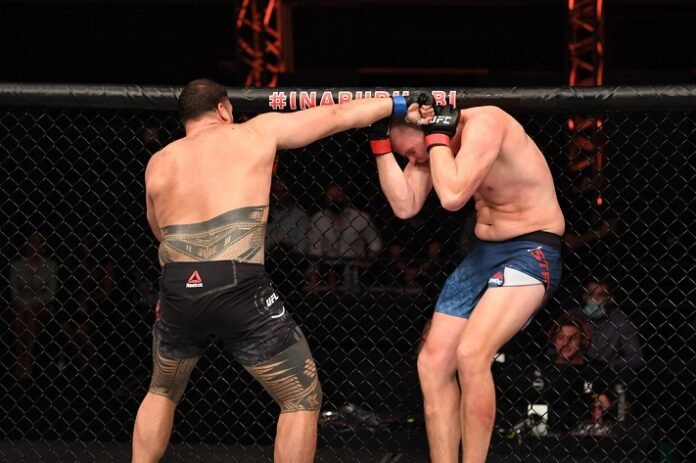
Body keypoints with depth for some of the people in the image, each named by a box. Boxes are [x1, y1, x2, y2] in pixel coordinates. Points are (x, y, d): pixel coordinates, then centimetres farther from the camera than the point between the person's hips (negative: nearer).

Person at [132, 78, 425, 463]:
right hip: (240, 290, -4)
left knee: (162, 392, 29)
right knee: (303, 399, 9)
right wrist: (400, 106, 32)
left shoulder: (158, 164, 17)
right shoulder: (257, 133, 12)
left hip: (179, 292, 4)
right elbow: (337, 115, 20)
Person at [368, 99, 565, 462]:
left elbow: (452, 197, -32)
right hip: (483, 252, 9)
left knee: (471, 355, -26)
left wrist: (438, 137, -21)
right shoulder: (433, 140, 3)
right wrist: (381, 142, -8)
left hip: (531, 252, -9)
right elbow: (405, 206, -3)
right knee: (433, 362, 4)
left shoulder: (484, 123, -22)